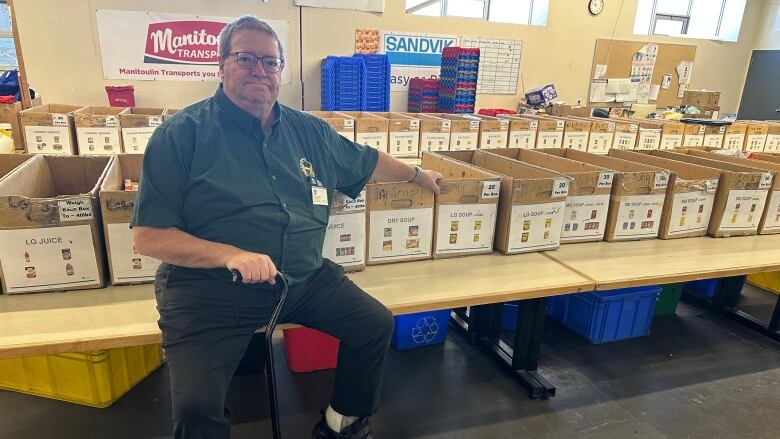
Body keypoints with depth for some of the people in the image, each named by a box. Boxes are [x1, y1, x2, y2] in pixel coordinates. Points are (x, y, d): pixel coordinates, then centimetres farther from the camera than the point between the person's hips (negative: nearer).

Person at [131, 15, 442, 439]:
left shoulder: (309, 131, 8)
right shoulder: (181, 134, -7)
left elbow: (366, 162, 24)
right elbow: (147, 235, -9)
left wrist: (417, 174, 35)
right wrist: (230, 254, -23)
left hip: (305, 278, 5)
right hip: (210, 287, -4)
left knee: (377, 324, -1)